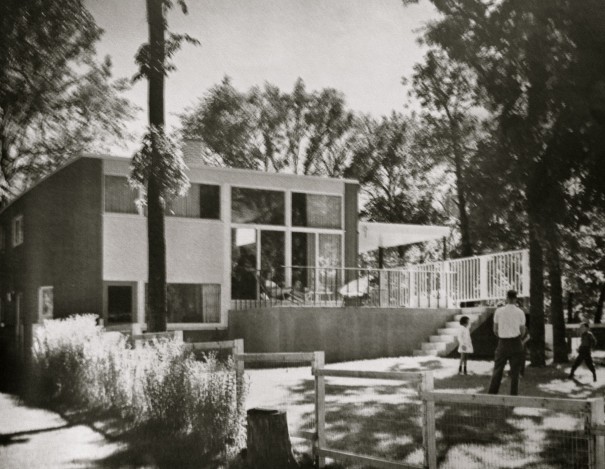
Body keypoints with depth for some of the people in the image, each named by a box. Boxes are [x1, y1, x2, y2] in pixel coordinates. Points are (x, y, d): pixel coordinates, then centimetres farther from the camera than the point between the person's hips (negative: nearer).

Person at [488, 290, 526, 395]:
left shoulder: (499, 311, -2)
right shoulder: (520, 312, -1)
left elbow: (495, 330, 4)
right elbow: (523, 332, 5)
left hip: (502, 343, 0)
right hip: (516, 343, 0)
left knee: (497, 370, 4)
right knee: (515, 371, 6)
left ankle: (492, 393, -2)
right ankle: (513, 394, 5)